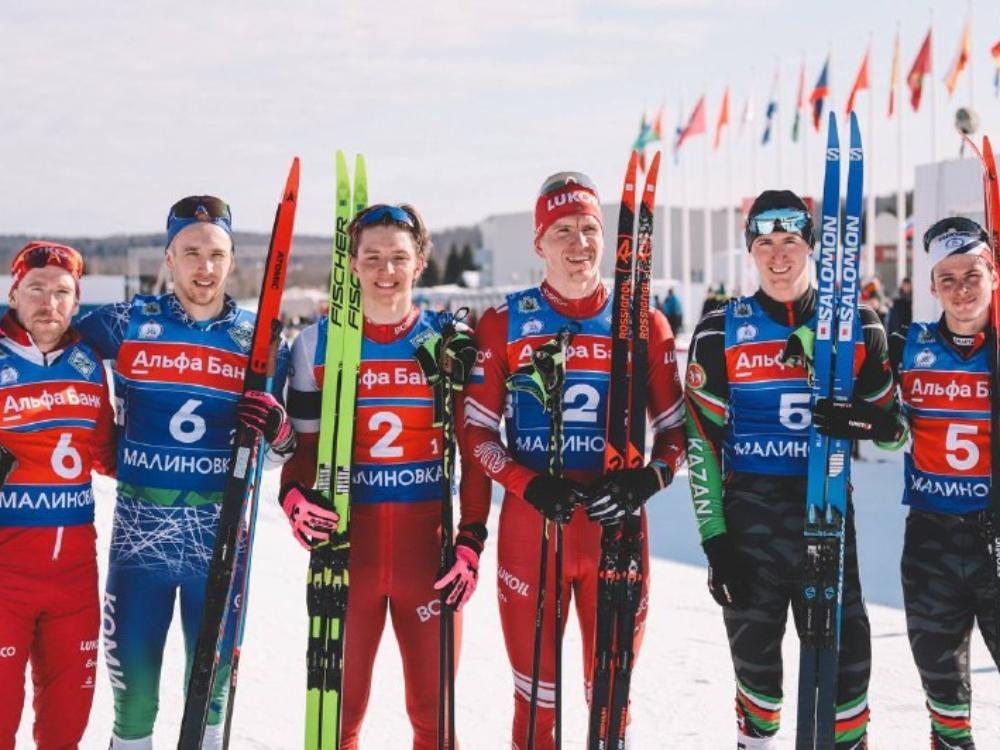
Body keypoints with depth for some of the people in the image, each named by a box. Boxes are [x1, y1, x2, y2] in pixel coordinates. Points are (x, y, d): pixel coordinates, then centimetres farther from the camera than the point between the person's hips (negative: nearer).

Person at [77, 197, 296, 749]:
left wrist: (276, 429, -13)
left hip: (221, 538, 1)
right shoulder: (126, 323, 0)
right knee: (132, 684, 5)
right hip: (139, 534, -1)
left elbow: (283, 450, 9)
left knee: (212, 683, 11)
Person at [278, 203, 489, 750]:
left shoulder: (450, 343, 4)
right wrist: (295, 496, -12)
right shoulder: (317, 343, 5)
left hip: (429, 541, 0)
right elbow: (304, 443, 9)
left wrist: (472, 538, -4)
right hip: (345, 542, 0)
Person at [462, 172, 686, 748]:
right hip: (529, 524, -1)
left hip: (616, 524, 1)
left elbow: (677, 427, 8)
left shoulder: (644, 324, 5)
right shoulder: (505, 324, 2)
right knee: (536, 682, 7)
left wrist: (648, 480, -12)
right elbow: (478, 427, 3)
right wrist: (528, 484, -13)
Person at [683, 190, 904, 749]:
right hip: (748, 514, 0)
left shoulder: (857, 327, 4)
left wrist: (860, 421, -15)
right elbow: (702, 440, 0)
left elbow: (895, 423, 9)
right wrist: (714, 537, -5)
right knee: (755, 654, 8)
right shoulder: (721, 333, 1)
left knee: (845, 655, -2)